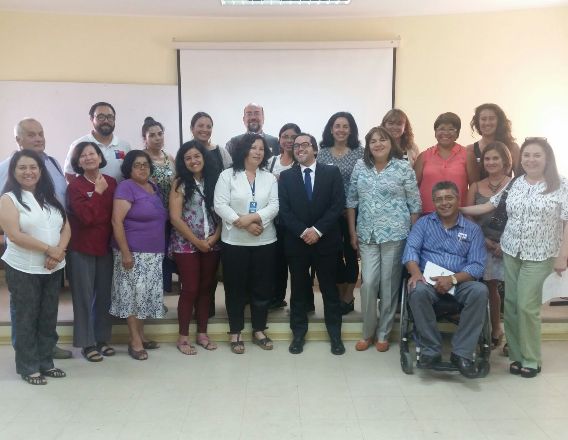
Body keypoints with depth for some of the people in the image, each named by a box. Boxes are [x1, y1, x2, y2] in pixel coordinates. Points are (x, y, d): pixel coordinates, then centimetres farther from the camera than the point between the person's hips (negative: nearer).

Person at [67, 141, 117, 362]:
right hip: (82, 249, -4)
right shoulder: (75, 186, -9)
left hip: (106, 247, 4)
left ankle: (102, 339, 25)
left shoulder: (111, 183, 4)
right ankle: (87, 343, 15)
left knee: (105, 295, 11)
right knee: (84, 297, 3)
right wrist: (98, 193, -15)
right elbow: (86, 217, -20)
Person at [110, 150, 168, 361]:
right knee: (133, 294, -2)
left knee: (146, 294, 12)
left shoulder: (154, 187, 12)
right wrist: (125, 252, -20)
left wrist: (161, 248, 17)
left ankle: (141, 336, 23)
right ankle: (134, 341, 7)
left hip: (153, 252, 7)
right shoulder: (126, 187, -11)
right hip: (134, 252, -7)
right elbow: (116, 221, -17)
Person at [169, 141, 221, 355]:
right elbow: (175, 218, -9)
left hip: (212, 245, 3)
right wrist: (197, 241, -10)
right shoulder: (180, 184, -4)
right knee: (190, 289, -2)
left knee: (206, 288, 10)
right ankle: (183, 337, 11)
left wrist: (215, 236, -9)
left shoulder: (214, 181, 6)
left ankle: (202, 333, 22)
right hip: (186, 245, -3)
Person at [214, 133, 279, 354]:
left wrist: (253, 217, -18)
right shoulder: (227, 175, 0)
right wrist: (243, 224, -18)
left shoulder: (269, 178, 8)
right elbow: (220, 205, -9)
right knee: (235, 288, 5)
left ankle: (259, 330, 24)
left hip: (264, 242, 3)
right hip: (234, 242, -2)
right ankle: (235, 333, 18)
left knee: (262, 287, 9)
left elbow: (274, 206, -2)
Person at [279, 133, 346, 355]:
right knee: (298, 288, 9)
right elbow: (284, 210, -2)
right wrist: (302, 232, -14)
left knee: (330, 287, 8)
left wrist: (318, 230, -14)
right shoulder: (286, 176, 6)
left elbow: (338, 205, -6)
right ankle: (298, 334, 21)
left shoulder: (332, 172, 3)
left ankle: (335, 334, 20)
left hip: (326, 240, -1)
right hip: (296, 241, 1)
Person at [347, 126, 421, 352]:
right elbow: (351, 201, 10)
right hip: (367, 235, 2)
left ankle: (383, 334, 21)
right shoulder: (360, 166, 6)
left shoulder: (404, 167, -3)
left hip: (395, 234, -2)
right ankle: (367, 333, 18)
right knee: (368, 283, -1)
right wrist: (352, 231, 6)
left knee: (389, 285, 5)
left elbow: (415, 204, -1)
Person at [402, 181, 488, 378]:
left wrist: (453, 278, -19)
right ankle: (431, 349, -18)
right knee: (417, 291, -34)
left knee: (480, 291, -31)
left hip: (460, 281, 1)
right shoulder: (423, 223, 13)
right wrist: (416, 272, -23)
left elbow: (477, 265, -1)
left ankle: (462, 352, -20)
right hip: (429, 279, 0)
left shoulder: (472, 229, 10)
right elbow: (411, 250, -2)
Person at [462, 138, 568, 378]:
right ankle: (517, 355, 17)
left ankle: (531, 359, 10)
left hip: (539, 255, -4)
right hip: (510, 251, 4)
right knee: (511, 304, 5)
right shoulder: (513, 184, 6)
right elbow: (488, 206, 9)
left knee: (527, 306, -6)